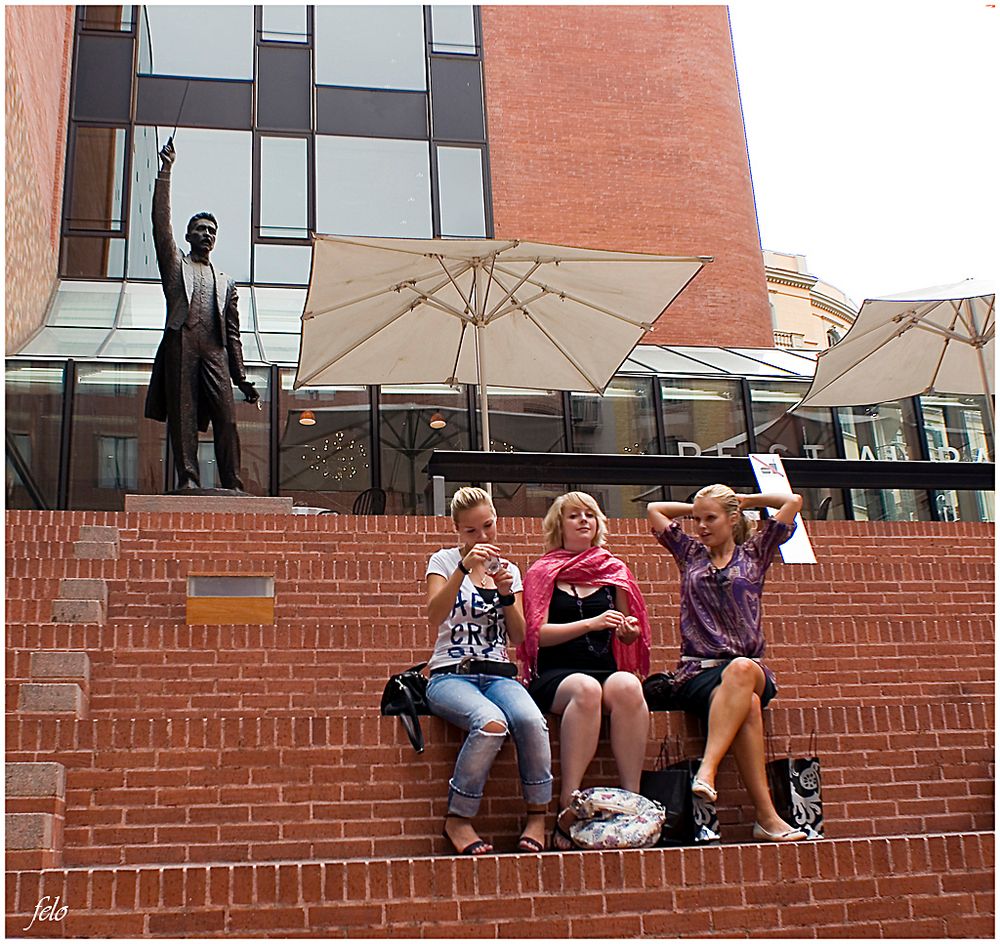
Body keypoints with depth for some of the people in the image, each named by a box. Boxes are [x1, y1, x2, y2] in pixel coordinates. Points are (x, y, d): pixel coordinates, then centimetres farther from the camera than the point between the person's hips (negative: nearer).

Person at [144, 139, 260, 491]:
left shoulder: (226, 282, 27)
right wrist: (165, 172, 2)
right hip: (181, 344, -2)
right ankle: (188, 479, -12)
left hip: (215, 351, 2)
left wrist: (241, 378, 12)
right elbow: (161, 224, 8)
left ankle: (233, 486, -13)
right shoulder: (175, 264, 22)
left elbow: (233, 332, 21)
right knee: (182, 415, -9)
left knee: (226, 417, -10)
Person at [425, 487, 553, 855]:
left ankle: (538, 815, -13)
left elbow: (518, 638, 7)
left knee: (531, 720, -32)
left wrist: (506, 594, -8)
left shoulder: (508, 570, 17)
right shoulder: (444, 560, 6)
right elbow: (435, 616, -14)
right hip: (451, 674, -3)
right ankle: (458, 818, -15)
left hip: (498, 673, 3)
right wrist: (465, 567, -23)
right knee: (491, 724, -36)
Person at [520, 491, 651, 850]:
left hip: (606, 669, 2)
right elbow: (537, 633, -2)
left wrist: (630, 630, -1)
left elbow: (626, 637, 23)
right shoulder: (542, 572, 9)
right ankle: (568, 806, -36)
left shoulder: (614, 571, 17)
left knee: (627, 686, -34)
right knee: (586, 689, -37)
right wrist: (591, 623, -14)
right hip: (554, 675, -2)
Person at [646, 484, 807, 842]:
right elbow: (654, 509, 29)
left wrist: (746, 501, 24)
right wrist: (697, 507, 31)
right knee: (746, 705, -36)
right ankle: (766, 816, -42)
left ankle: (707, 770, -48)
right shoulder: (690, 554, 22)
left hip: (751, 668, 0)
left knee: (740, 669, -40)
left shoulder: (754, 553, 18)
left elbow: (793, 501, 15)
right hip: (697, 672, 0)